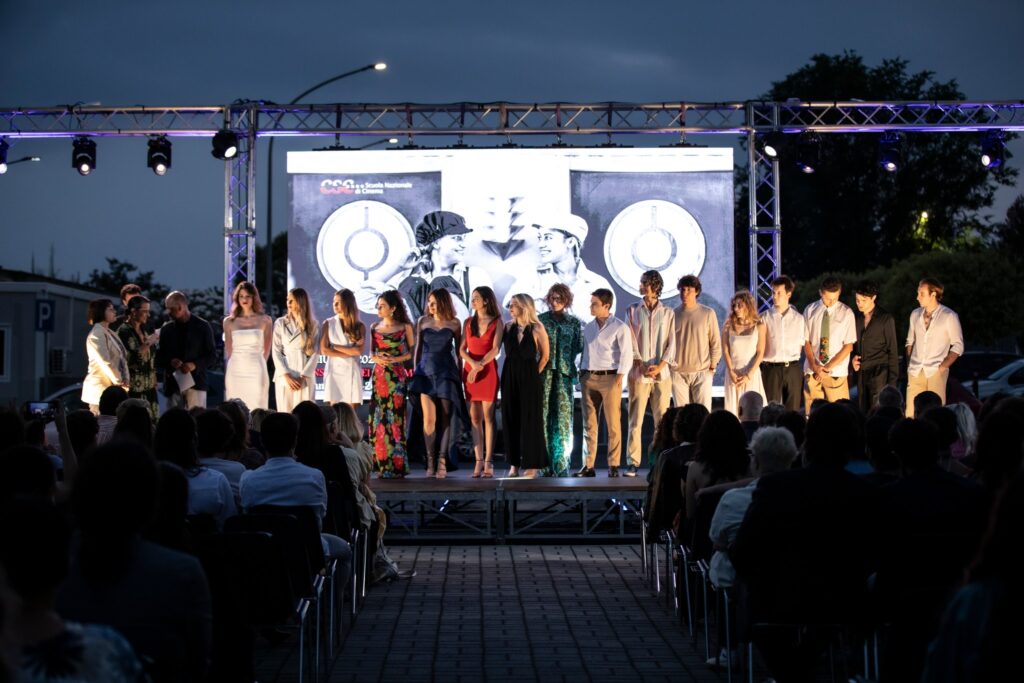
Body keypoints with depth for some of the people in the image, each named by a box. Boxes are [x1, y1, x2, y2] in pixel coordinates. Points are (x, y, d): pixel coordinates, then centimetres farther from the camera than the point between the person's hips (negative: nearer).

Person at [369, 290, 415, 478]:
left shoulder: (405, 327, 0)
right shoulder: (375, 327, 11)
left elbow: (412, 352, -1)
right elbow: (371, 353, 16)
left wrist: (396, 359, -15)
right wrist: (376, 358, -5)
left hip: (397, 376, -4)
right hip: (379, 376, 4)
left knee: (395, 417, -5)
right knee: (378, 417, 1)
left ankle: (396, 465, 1)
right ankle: (383, 464, 8)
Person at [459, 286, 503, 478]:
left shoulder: (496, 322, 2)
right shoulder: (468, 322, 12)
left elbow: (495, 349, -6)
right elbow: (462, 349, 5)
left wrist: (479, 366, -13)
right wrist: (472, 363, -13)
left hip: (488, 370, -3)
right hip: (469, 371, 3)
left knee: (487, 417, -6)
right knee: (474, 418, 0)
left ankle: (488, 462, -6)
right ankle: (479, 461, -1)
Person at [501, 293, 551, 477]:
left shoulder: (537, 329, -6)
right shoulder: (508, 327, 5)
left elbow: (545, 355, 0)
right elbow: (504, 352, 8)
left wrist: (535, 372, 3)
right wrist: (512, 371, 0)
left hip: (529, 377, -4)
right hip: (510, 377, 4)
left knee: (530, 419, 0)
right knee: (510, 419, 4)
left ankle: (532, 464, 6)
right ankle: (514, 463, 10)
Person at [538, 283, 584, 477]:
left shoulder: (574, 322, 11)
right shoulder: (540, 320, 9)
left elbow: (579, 347, 11)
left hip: (564, 372, 0)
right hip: (544, 372, 0)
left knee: (563, 416, -4)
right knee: (544, 415, -5)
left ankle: (562, 464, -1)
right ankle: (545, 463, -1)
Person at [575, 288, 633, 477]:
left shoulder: (620, 328, -4)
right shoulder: (588, 327, 14)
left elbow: (626, 355, -7)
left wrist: (618, 379, -13)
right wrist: (581, 374, 10)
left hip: (609, 377, -5)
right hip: (588, 377, 5)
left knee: (613, 424, -2)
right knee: (589, 423, 4)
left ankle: (613, 465, 3)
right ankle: (588, 465, 7)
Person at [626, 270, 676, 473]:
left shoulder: (668, 313, 8)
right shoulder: (632, 310, 9)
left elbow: (672, 344, 2)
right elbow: (631, 341, 1)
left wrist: (659, 367, -11)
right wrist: (642, 366, -11)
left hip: (662, 373, 0)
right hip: (638, 373, 0)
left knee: (662, 418, 1)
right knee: (635, 418, -2)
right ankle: (633, 461, 0)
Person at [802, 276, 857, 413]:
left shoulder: (846, 313, 0)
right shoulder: (810, 311, 5)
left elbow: (849, 346, -1)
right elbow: (806, 341, 5)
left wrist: (828, 367, -9)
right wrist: (814, 366, -9)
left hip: (836, 373, -1)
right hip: (812, 371, 1)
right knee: (812, 413, 0)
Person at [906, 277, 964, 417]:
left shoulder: (949, 316, -1)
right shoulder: (915, 314, 13)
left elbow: (958, 346, 0)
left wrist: (943, 367, -8)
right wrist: (908, 365, 8)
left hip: (936, 372, -4)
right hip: (915, 372, 4)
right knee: (910, 414, -3)